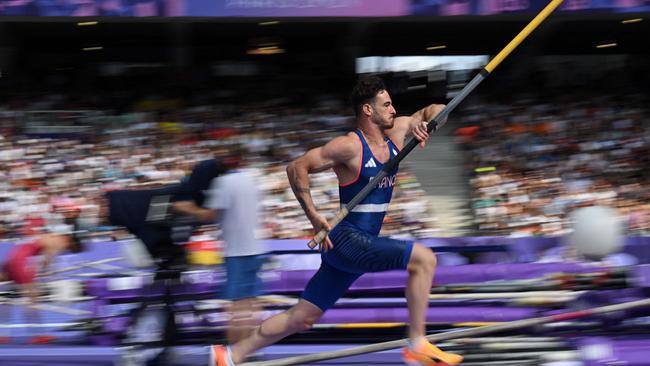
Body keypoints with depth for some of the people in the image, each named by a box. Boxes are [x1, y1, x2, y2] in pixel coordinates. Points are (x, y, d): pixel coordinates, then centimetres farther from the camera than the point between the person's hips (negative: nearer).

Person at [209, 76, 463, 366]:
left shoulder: (396, 132, 9)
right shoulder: (349, 146, -13)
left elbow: (434, 111, 19)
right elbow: (297, 167, -11)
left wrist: (425, 122, -4)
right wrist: (314, 216, -15)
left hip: (361, 244, 8)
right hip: (346, 240, -8)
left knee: (302, 318, 10)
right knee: (424, 258, -19)